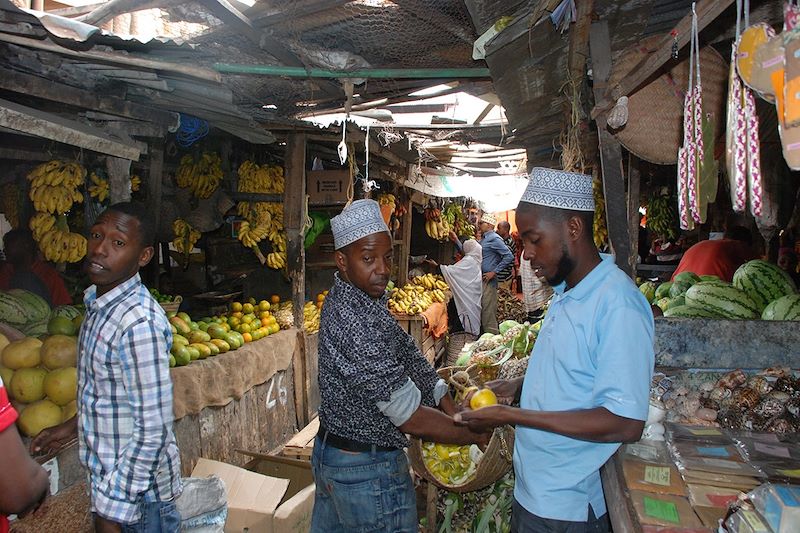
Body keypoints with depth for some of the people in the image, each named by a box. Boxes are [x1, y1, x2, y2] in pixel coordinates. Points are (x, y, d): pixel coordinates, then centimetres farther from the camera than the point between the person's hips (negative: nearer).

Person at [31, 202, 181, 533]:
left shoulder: (139, 323, -29)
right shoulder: (99, 302, 1)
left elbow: (153, 431, -25)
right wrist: (75, 425, 14)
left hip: (138, 494, -8)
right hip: (109, 475, 8)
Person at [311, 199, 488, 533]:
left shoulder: (347, 297, 0)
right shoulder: (354, 322, -31)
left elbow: (406, 353, 0)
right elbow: (411, 417, -27)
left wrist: (450, 407, -6)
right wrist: (477, 435, -16)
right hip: (368, 472, -9)